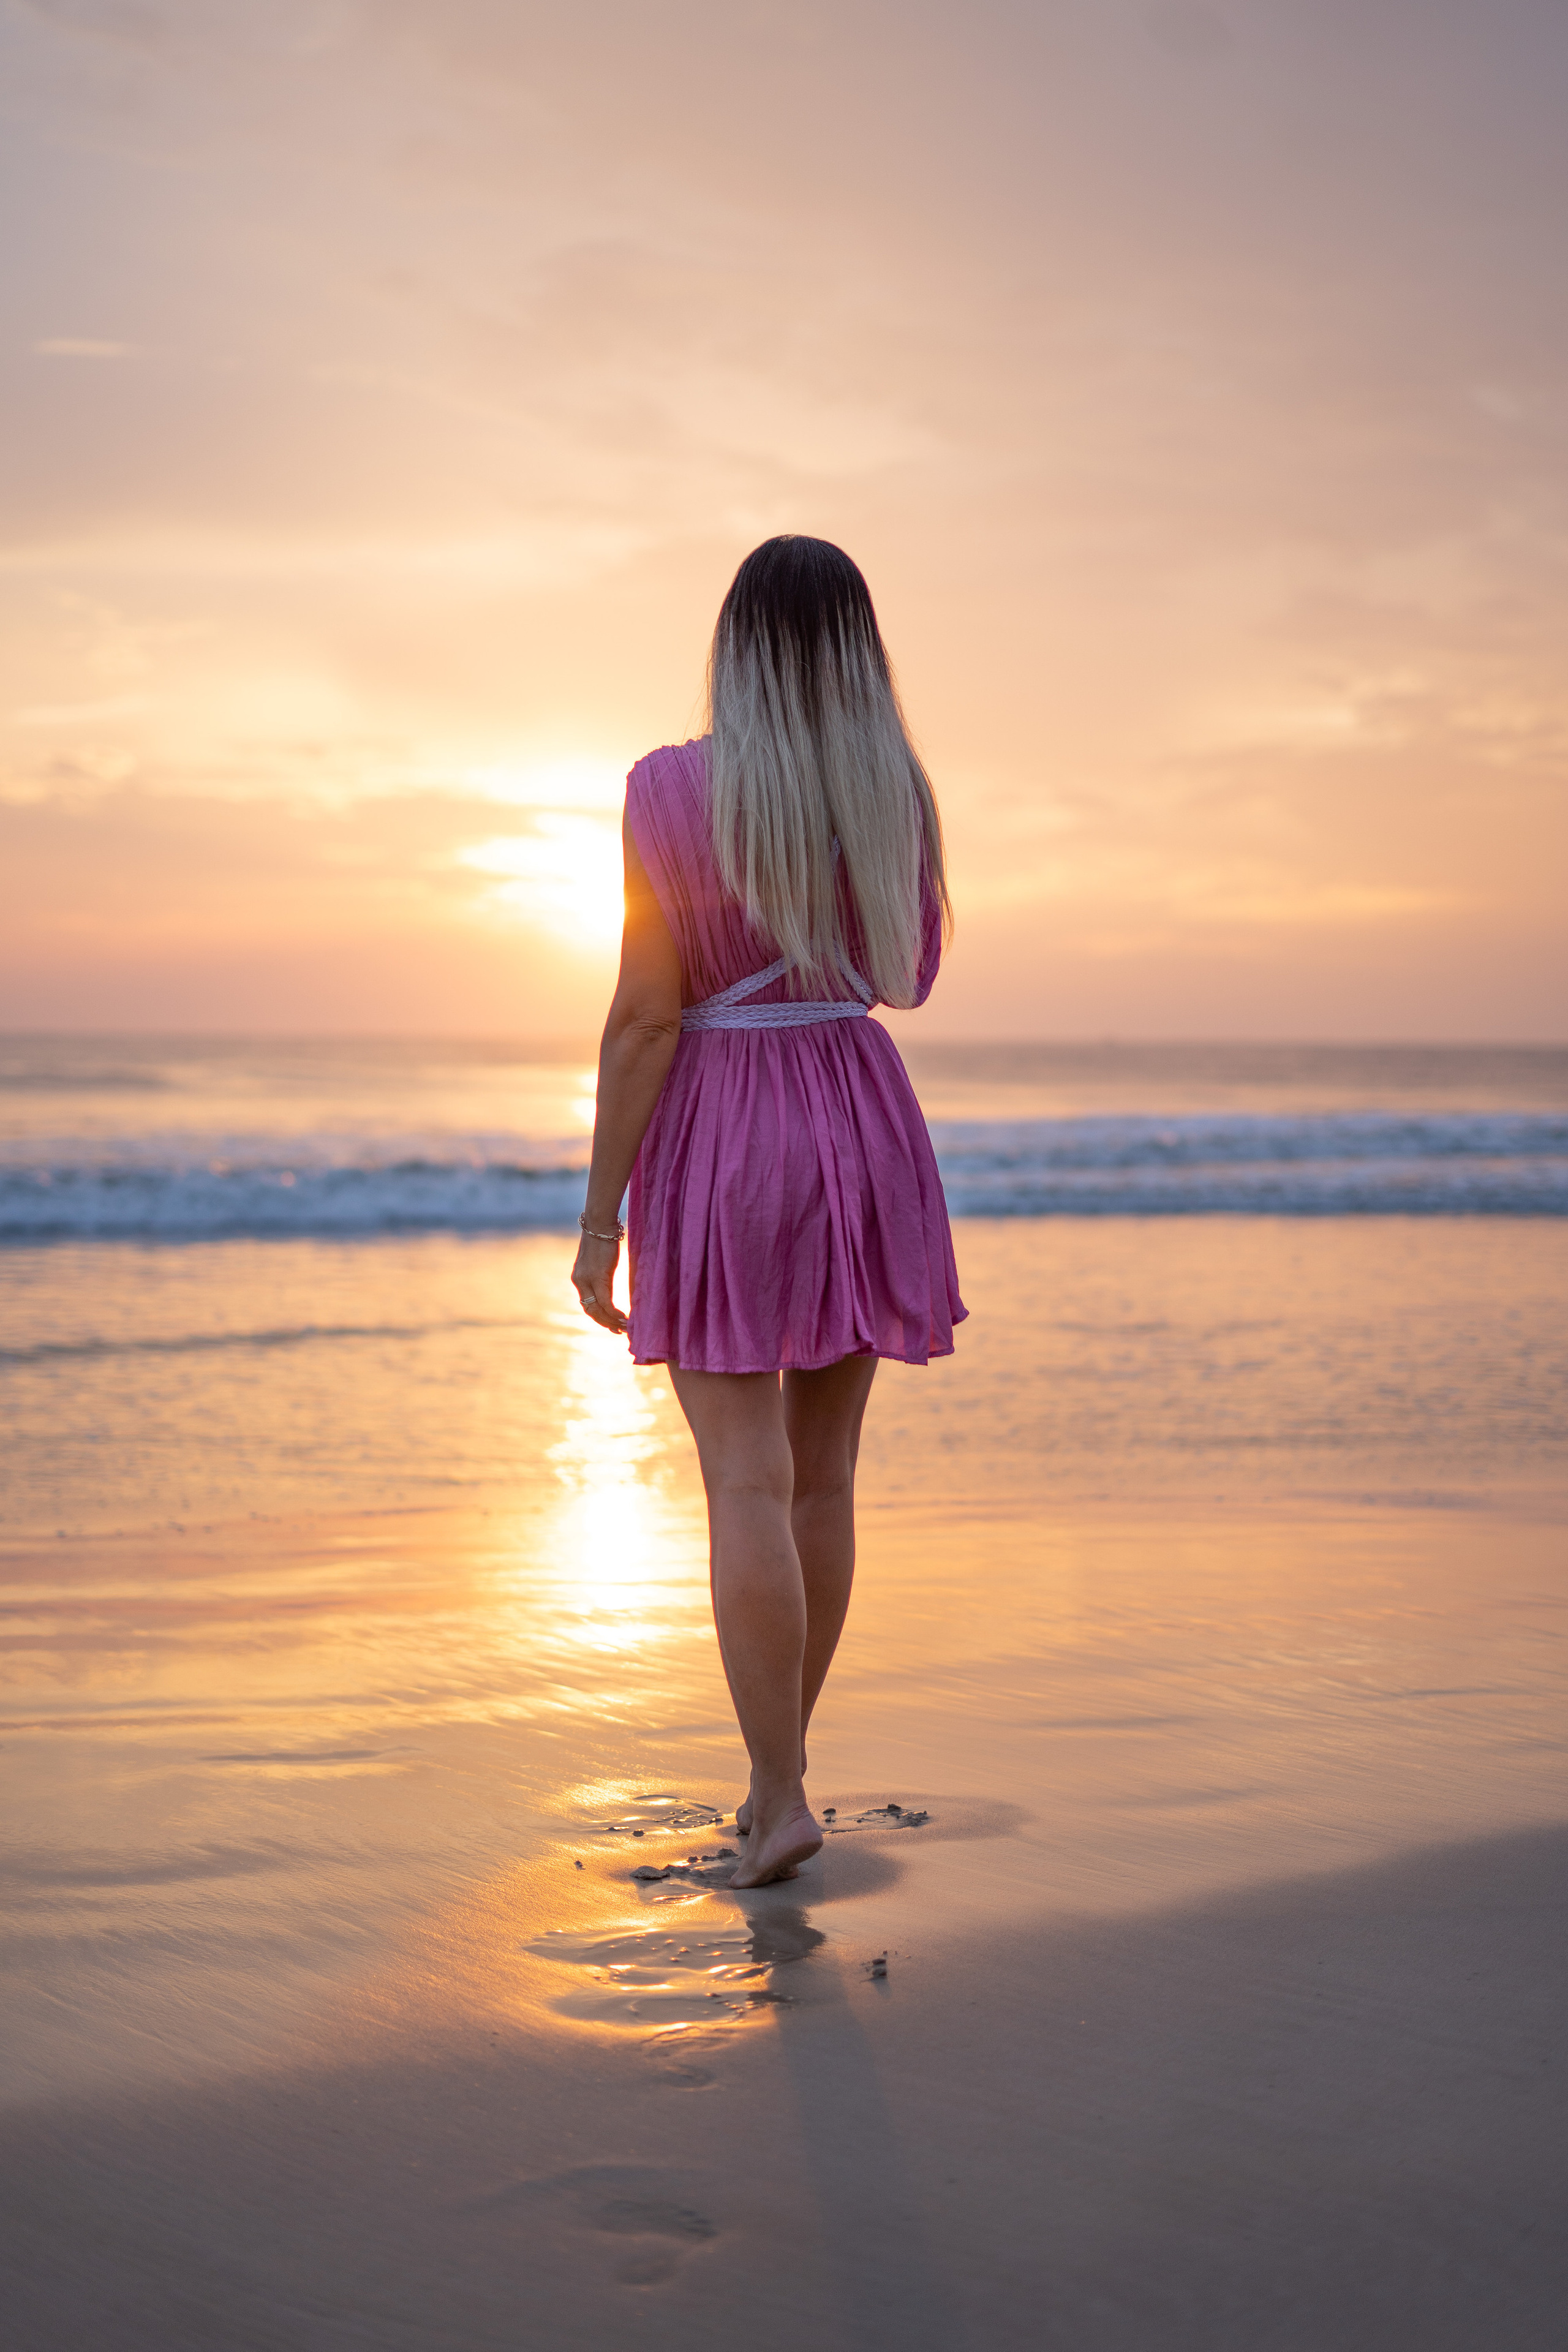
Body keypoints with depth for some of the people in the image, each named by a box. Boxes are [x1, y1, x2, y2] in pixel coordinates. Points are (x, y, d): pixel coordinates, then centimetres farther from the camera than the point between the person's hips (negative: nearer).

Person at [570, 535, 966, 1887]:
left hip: (719, 1137, -4)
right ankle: (781, 1767, 21)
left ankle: (782, 1800, -6)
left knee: (749, 1485, -3)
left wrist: (601, 1215, -8)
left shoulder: (677, 790, -11)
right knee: (823, 1475, 12)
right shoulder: (899, 790, 1)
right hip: (863, 1126, 4)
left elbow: (645, 1016, -13)